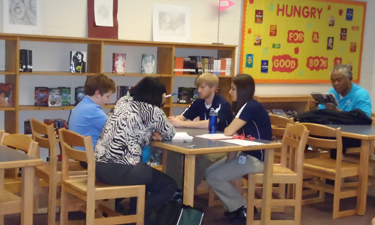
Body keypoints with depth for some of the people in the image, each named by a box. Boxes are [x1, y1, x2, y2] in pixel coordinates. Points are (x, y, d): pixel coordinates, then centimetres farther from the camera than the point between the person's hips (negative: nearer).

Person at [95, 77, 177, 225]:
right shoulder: (153, 111, -4)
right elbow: (170, 134, 12)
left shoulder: (123, 101, 15)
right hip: (121, 170, -8)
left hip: (99, 166, 8)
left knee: (147, 174, 33)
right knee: (169, 186, 11)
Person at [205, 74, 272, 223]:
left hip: (257, 158, -10)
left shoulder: (251, 107, -20)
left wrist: (228, 128, 0)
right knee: (209, 172, 4)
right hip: (247, 154, 10)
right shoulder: (244, 107, 11)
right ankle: (236, 206, 12)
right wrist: (229, 160, -6)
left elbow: (228, 132, -24)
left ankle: (243, 208, 3)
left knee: (214, 177, -13)